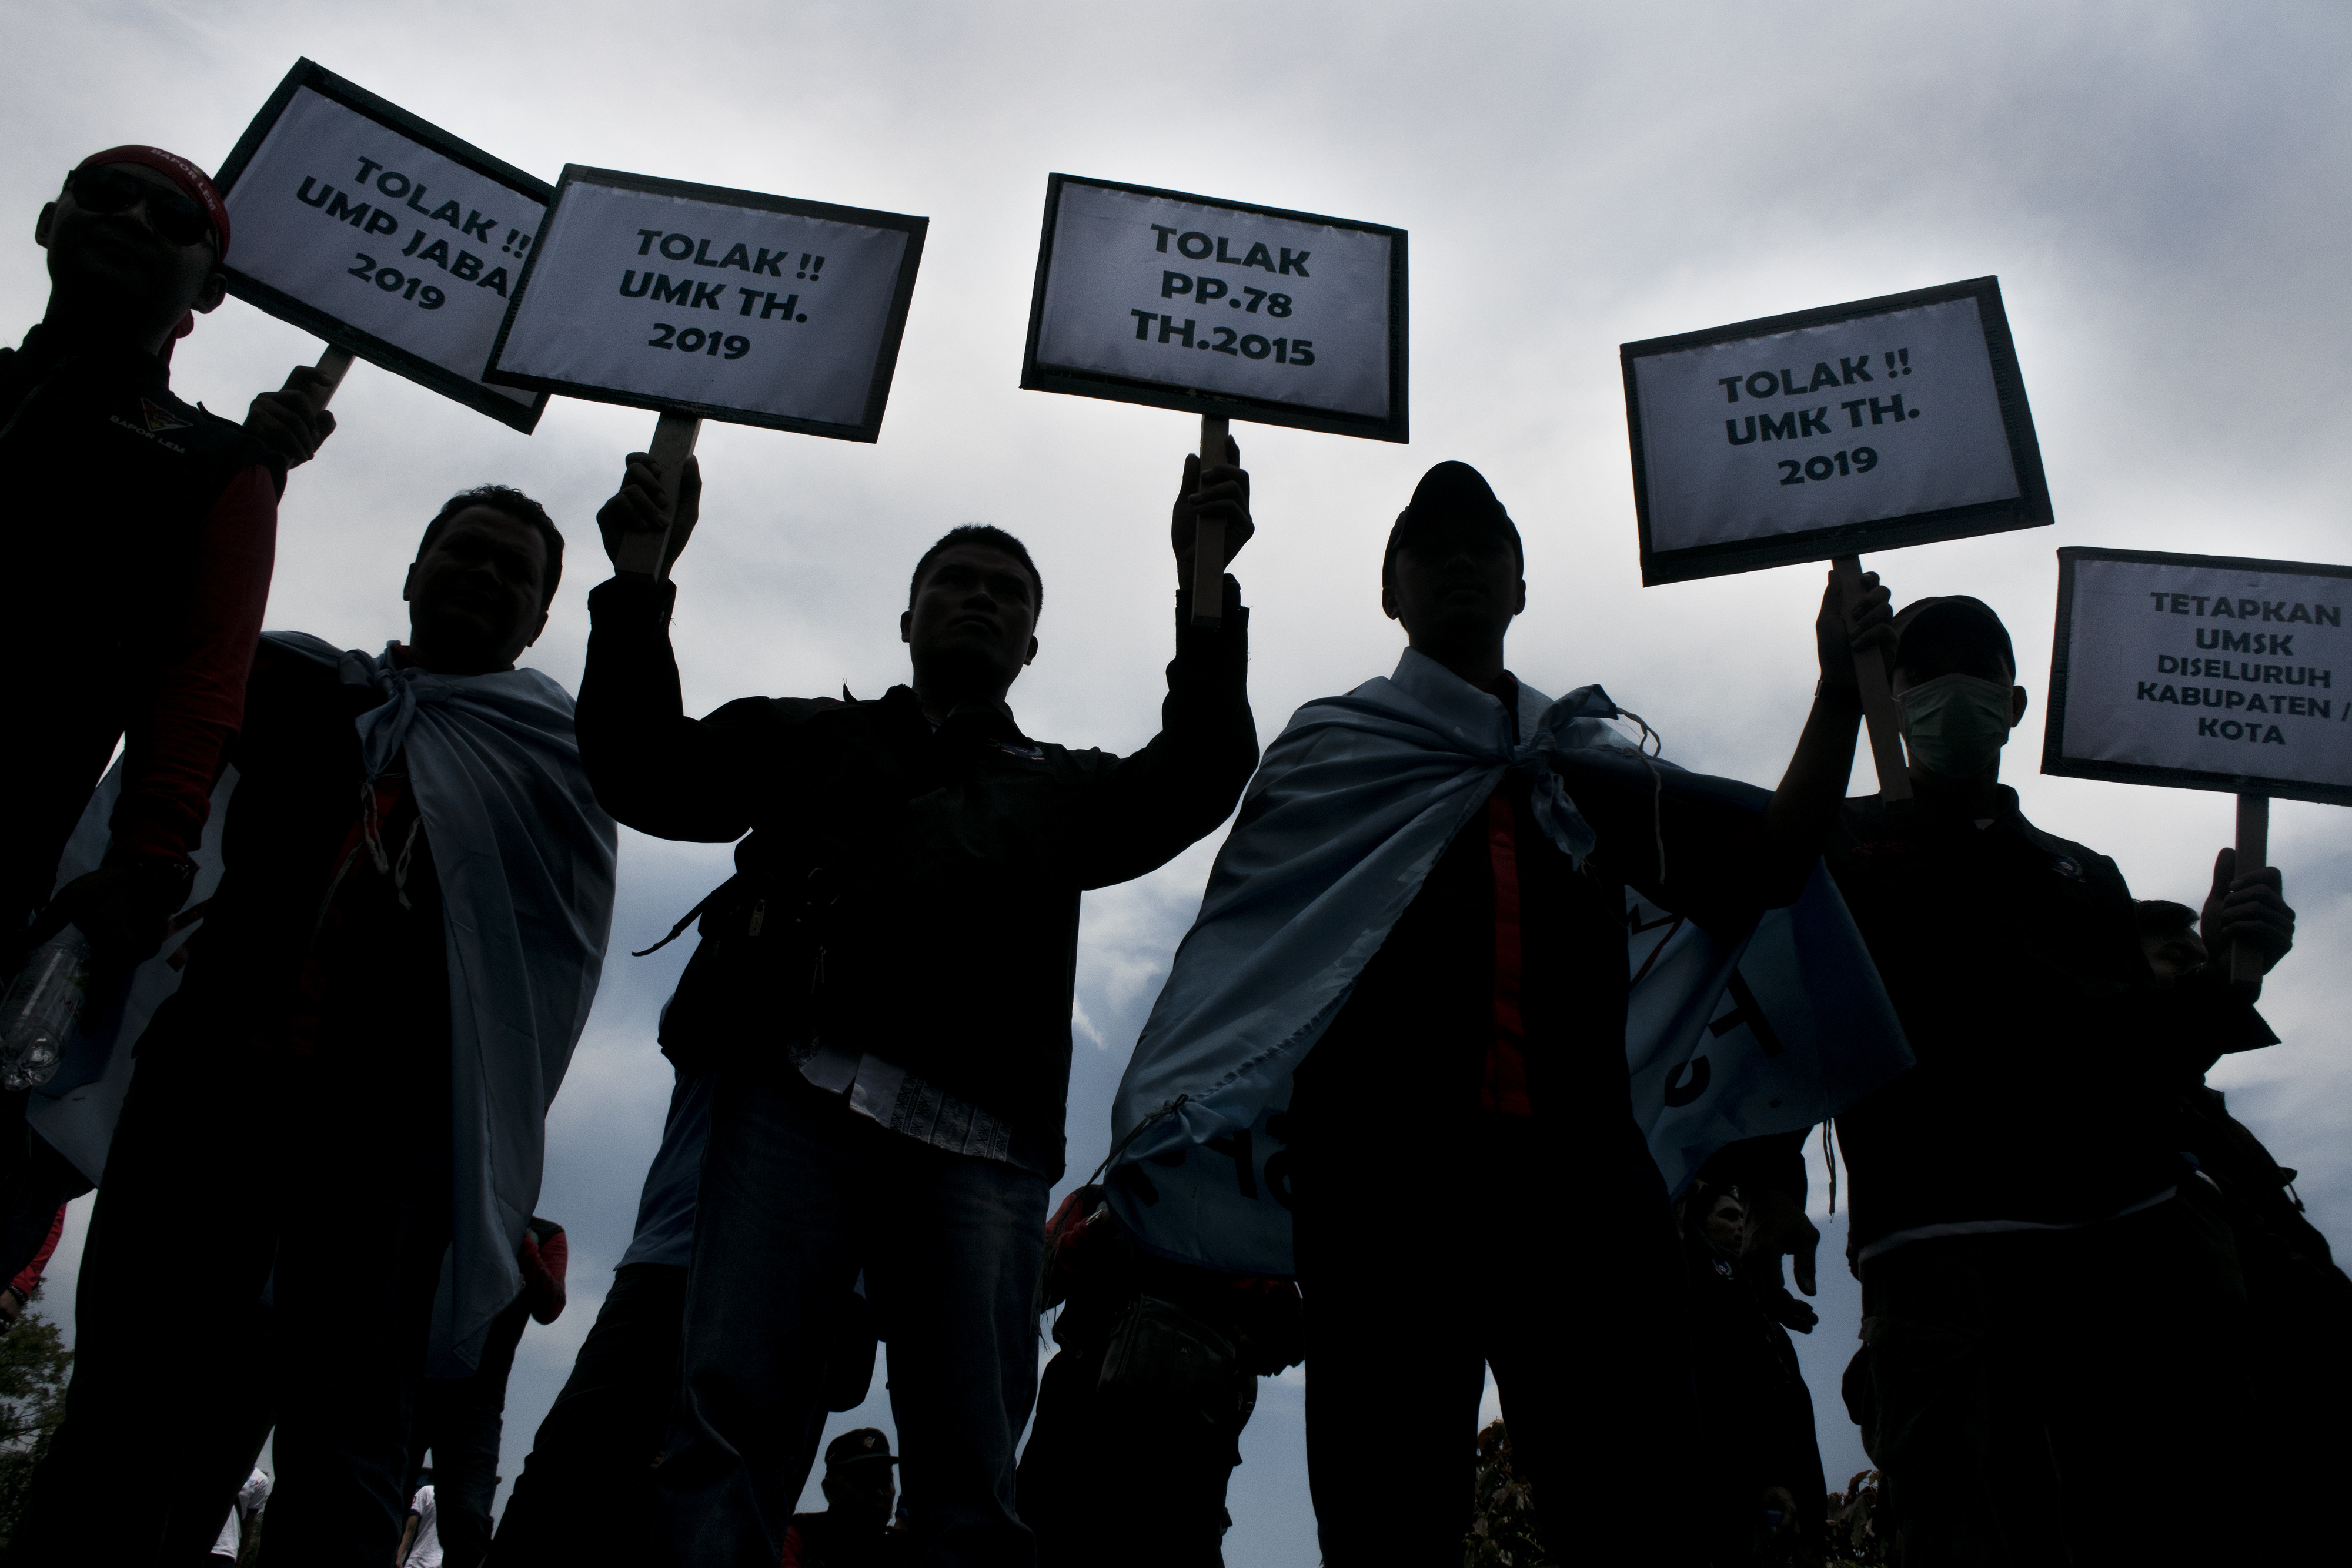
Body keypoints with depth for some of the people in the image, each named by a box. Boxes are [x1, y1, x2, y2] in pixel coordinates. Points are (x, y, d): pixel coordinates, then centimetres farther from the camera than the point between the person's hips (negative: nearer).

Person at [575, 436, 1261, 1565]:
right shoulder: (811, 737, 29)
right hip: (798, 1097, 0)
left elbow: (1198, 776, 12)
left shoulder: (1062, 790, 29)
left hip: (977, 1141, 1)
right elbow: (645, 774, 17)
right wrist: (640, 583, 7)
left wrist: (1205, 586, 1)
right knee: (730, 1424, -16)